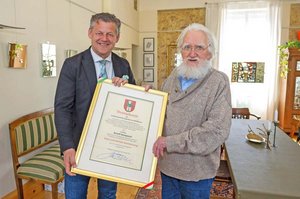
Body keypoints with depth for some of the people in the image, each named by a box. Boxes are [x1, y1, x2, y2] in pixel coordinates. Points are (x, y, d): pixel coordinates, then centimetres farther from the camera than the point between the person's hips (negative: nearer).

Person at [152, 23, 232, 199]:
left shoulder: (219, 82, -13)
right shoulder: (174, 76, 3)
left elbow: (218, 130, -23)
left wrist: (171, 141, -22)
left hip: (197, 172, -4)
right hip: (167, 165, 5)